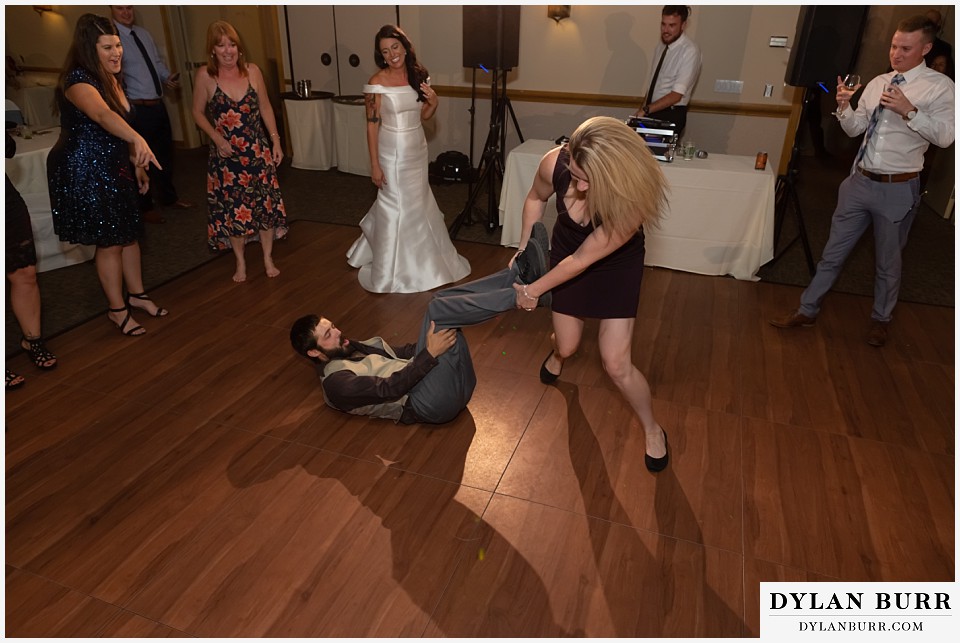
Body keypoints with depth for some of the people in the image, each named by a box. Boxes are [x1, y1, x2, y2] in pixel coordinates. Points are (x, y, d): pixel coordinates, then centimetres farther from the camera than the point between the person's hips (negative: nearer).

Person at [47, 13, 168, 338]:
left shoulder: (111, 79, 8)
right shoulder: (77, 79, -21)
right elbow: (103, 115, -43)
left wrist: (137, 164, 19)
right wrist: (138, 140, -60)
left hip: (114, 169, 9)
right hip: (84, 172, -9)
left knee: (130, 234, 14)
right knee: (110, 241, -1)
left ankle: (136, 294, 31)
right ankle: (117, 309, 14)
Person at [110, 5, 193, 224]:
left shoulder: (144, 33, 11)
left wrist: (167, 78, 0)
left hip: (158, 104, 7)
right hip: (138, 108, -7)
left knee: (165, 153, 19)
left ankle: (168, 197, 37)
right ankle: (145, 207, 20)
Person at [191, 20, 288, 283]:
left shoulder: (252, 71, -3)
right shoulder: (205, 76, -8)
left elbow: (265, 108, 5)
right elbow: (198, 113, 1)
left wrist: (276, 141, 2)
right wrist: (217, 138, -12)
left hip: (257, 152, 1)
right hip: (226, 154, -1)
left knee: (265, 204, 5)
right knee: (232, 209, 7)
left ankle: (268, 259, 23)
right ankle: (240, 263, 24)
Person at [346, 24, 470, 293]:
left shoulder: (419, 75, 2)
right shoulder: (378, 82, -13)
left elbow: (424, 116, 10)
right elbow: (372, 125, -12)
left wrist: (433, 103, -12)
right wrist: (374, 165, -15)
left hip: (417, 149, 6)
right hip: (393, 152, -5)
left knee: (418, 203, 16)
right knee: (395, 208, 2)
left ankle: (421, 260, 36)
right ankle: (391, 270, 18)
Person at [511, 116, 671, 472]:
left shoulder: (631, 201, -40)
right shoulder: (554, 163, -31)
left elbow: (583, 260, -28)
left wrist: (534, 290, -16)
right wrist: (523, 249, 1)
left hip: (616, 266, -3)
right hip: (566, 253, 3)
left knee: (616, 363, -6)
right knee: (567, 345, 13)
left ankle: (653, 429, 20)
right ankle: (556, 352, 54)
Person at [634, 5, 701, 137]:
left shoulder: (690, 51, -15)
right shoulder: (661, 45, 7)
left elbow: (676, 95, -22)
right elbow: (653, 83, 11)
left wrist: (645, 110, -29)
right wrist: (642, 109, 5)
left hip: (671, 115, -6)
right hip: (652, 111, 6)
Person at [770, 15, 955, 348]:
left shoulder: (940, 86, -7)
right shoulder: (877, 83, 7)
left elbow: (945, 136, -15)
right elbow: (854, 129, 9)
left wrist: (909, 111, -26)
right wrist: (843, 107, -10)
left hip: (898, 189, -4)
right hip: (860, 181, 4)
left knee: (889, 260, 11)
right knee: (834, 251, 10)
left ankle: (880, 319, 31)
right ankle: (807, 310, 20)